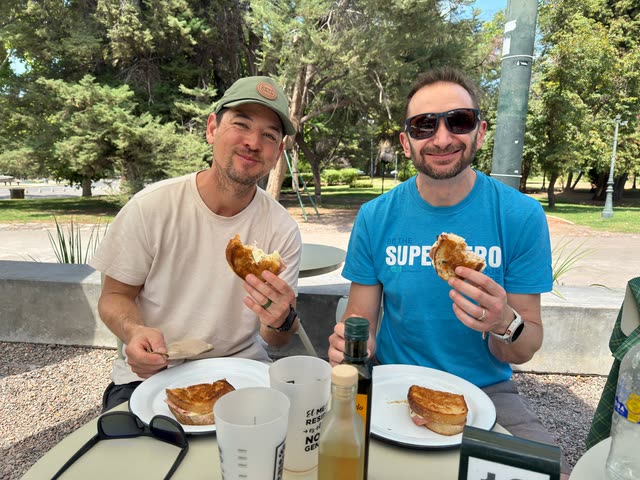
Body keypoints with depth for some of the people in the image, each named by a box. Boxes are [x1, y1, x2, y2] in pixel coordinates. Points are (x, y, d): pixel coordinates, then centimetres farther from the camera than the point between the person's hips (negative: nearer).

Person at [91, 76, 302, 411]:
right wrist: (134, 331, -22)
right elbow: (115, 295, 0)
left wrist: (281, 321, -27)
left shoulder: (282, 230, -8)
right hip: (149, 374, -1)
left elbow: (276, 341, -3)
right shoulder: (151, 207, -11)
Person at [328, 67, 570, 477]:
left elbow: (524, 352, -6)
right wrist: (349, 343, -24)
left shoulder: (521, 217, -10)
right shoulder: (375, 219, -8)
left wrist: (504, 323, -28)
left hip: (486, 389, 0)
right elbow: (361, 321, -1)